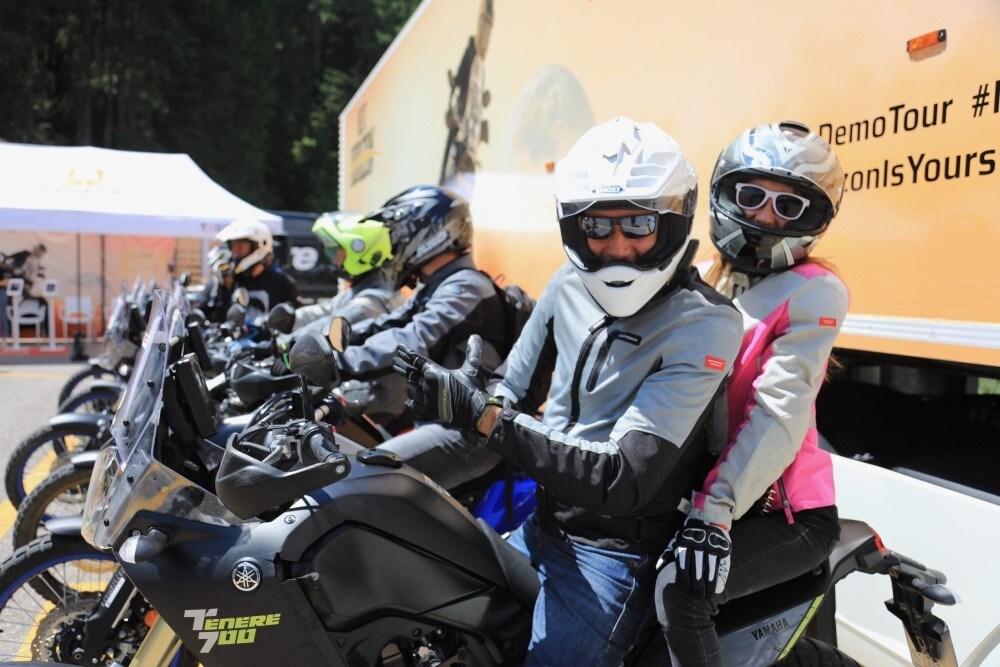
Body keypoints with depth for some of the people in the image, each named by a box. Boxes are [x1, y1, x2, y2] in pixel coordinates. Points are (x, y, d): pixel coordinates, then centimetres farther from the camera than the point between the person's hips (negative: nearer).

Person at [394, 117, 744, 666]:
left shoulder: (705, 325, -20)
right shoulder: (570, 285, 1)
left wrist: (483, 414, -30)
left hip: (610, 556, -6)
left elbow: (621, 480, -26)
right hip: (539, 527, 6)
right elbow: (511, 388, 10)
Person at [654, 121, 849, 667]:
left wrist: (715, 508, -29)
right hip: (695, 489, 7)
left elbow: (779, 413, -21)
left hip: (784, 510, -6)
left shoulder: (813, 292, -10)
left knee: (679, 591, -25)